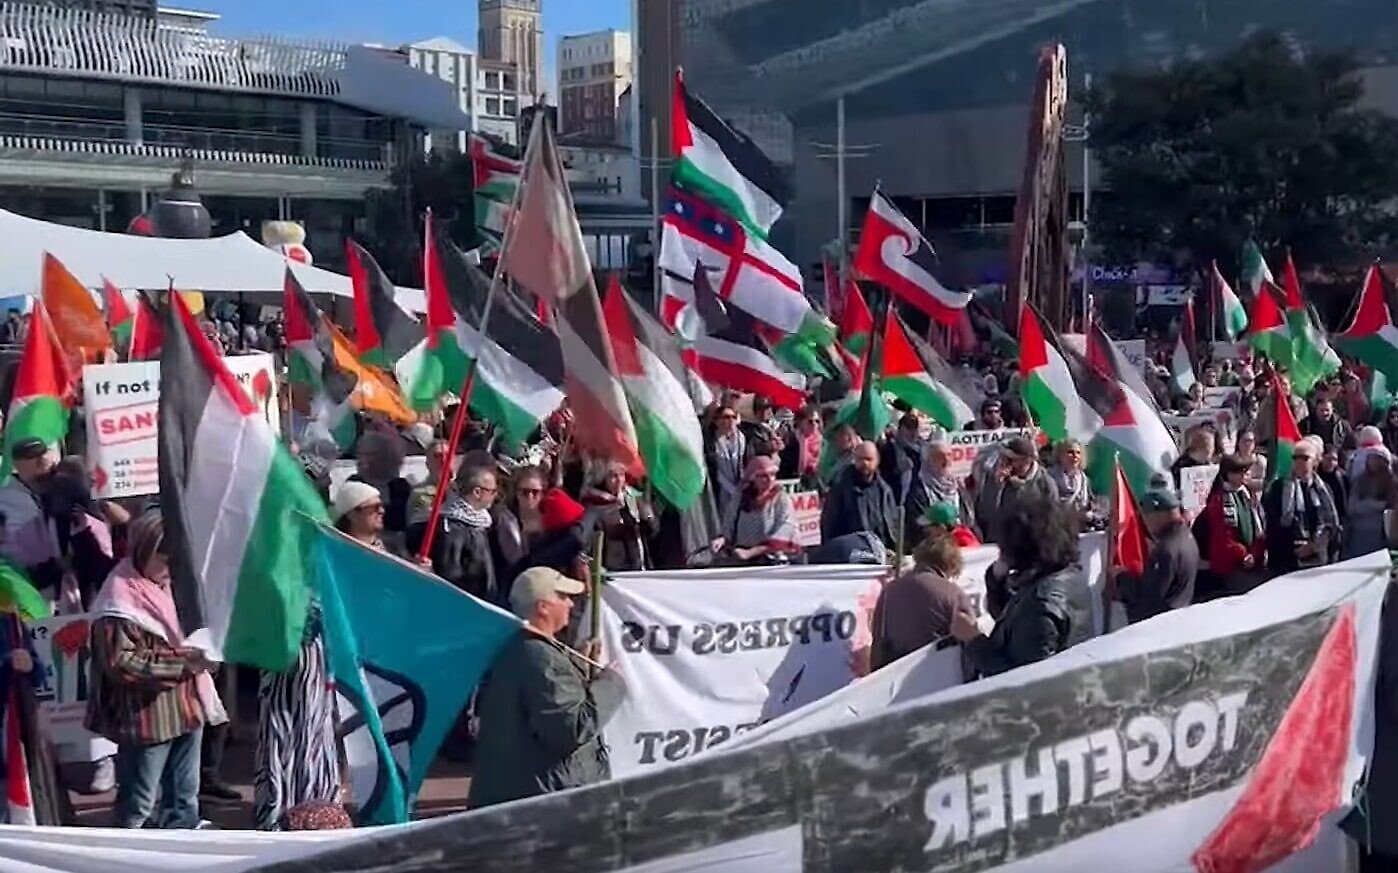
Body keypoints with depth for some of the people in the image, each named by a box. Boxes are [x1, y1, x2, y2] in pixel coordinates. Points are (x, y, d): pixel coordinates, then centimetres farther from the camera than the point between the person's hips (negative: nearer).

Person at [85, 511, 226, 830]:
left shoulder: (172, 585, 10)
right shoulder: (121, 597, -16)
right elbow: (121, 662, -22)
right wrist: (181, 661, -25)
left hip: (186, 706, 8)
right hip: (147, 715, -8)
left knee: (184, 798, 18)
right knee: (138, 805, 1)